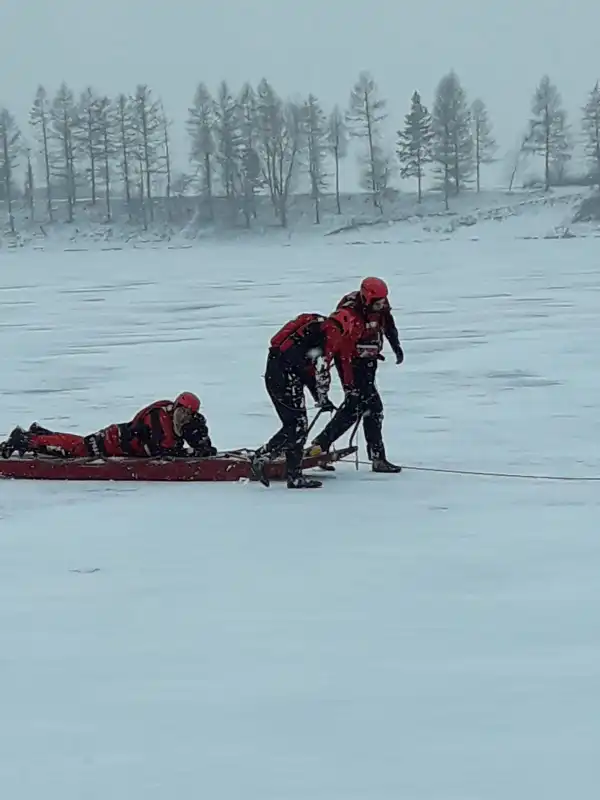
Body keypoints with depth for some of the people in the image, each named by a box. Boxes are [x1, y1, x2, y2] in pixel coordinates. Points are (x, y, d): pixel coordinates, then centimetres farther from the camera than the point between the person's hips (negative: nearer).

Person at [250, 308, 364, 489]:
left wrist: (319, 397, 29)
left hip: (274, 375, 10)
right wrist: (323, 398, -5)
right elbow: (322, 367, -11)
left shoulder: (320, 326, 27)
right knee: (297, 425, -9)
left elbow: (310, 369, 31)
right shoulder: (333, 332, -2)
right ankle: (261, 457, -12)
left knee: (298, 426, 11)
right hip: (285, 377, -10)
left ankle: (294, 476, 10)